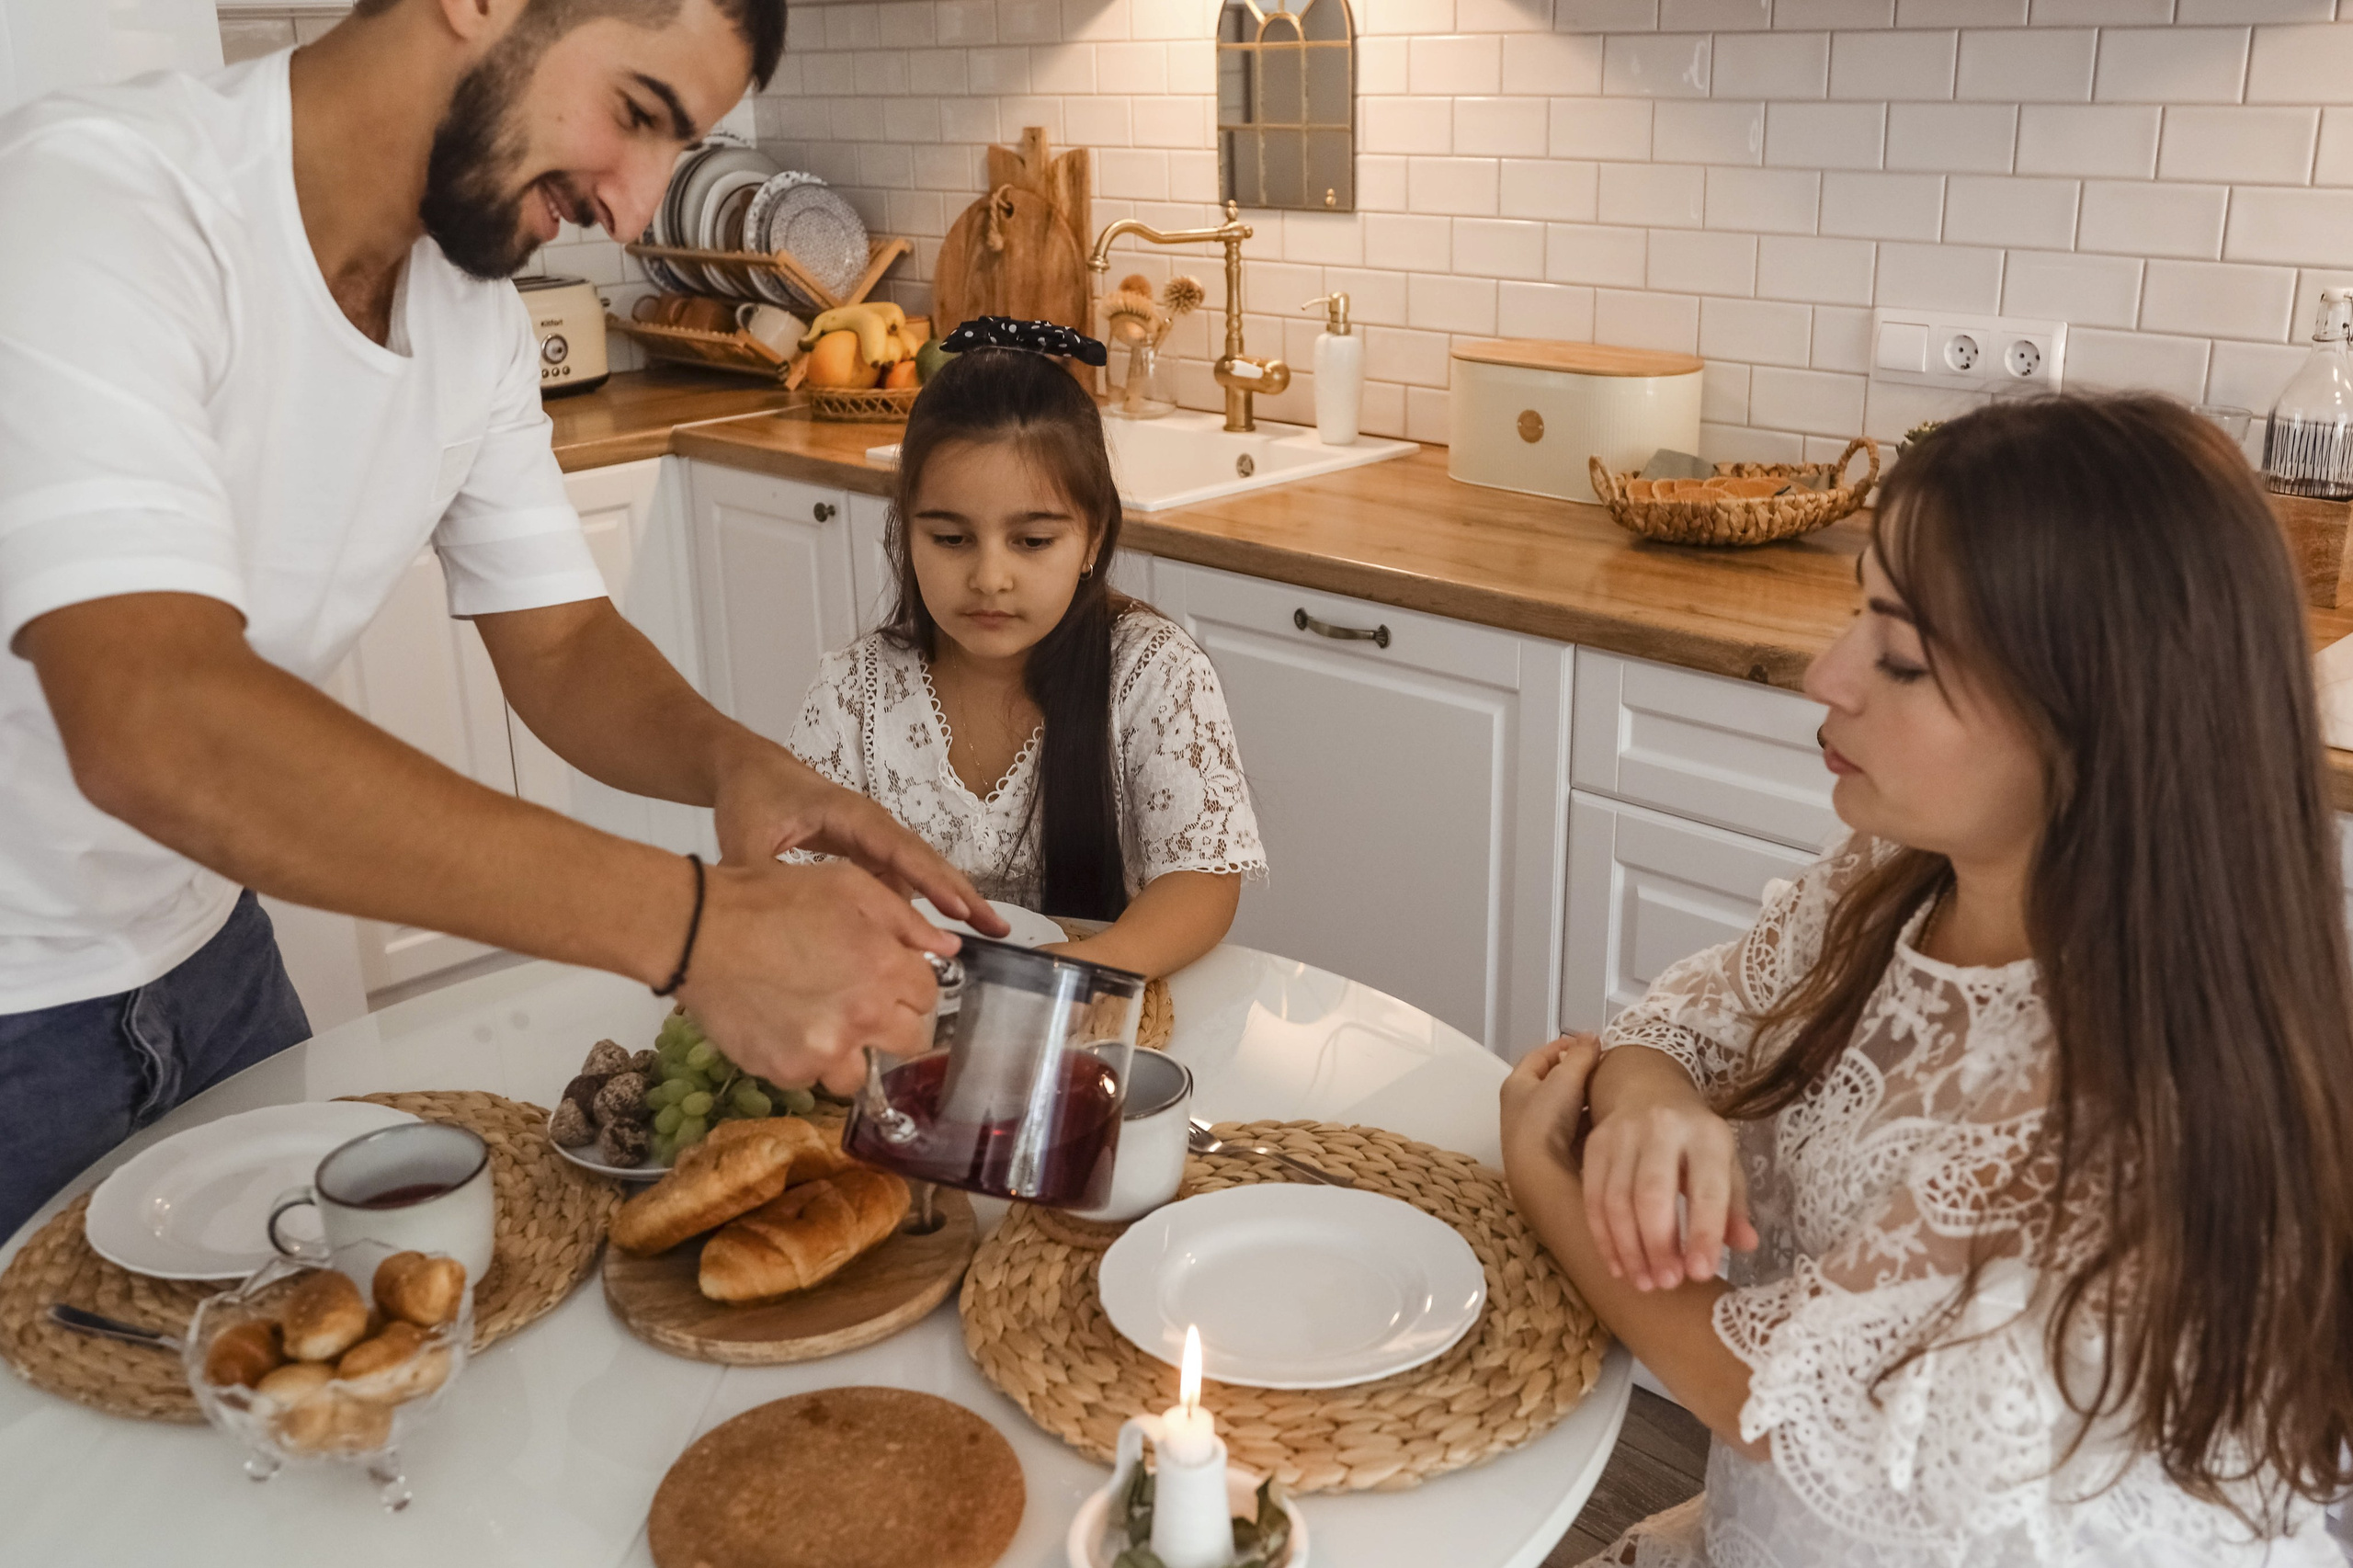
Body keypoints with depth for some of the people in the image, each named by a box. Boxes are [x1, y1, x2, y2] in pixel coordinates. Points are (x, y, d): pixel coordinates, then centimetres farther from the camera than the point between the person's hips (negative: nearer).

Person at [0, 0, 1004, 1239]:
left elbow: (560, 645, 1)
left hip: (199, 952, 7)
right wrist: (693, 922, -46)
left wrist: (733, 761, -23)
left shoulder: (473, 321, -3)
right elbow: (153, 728, -41)